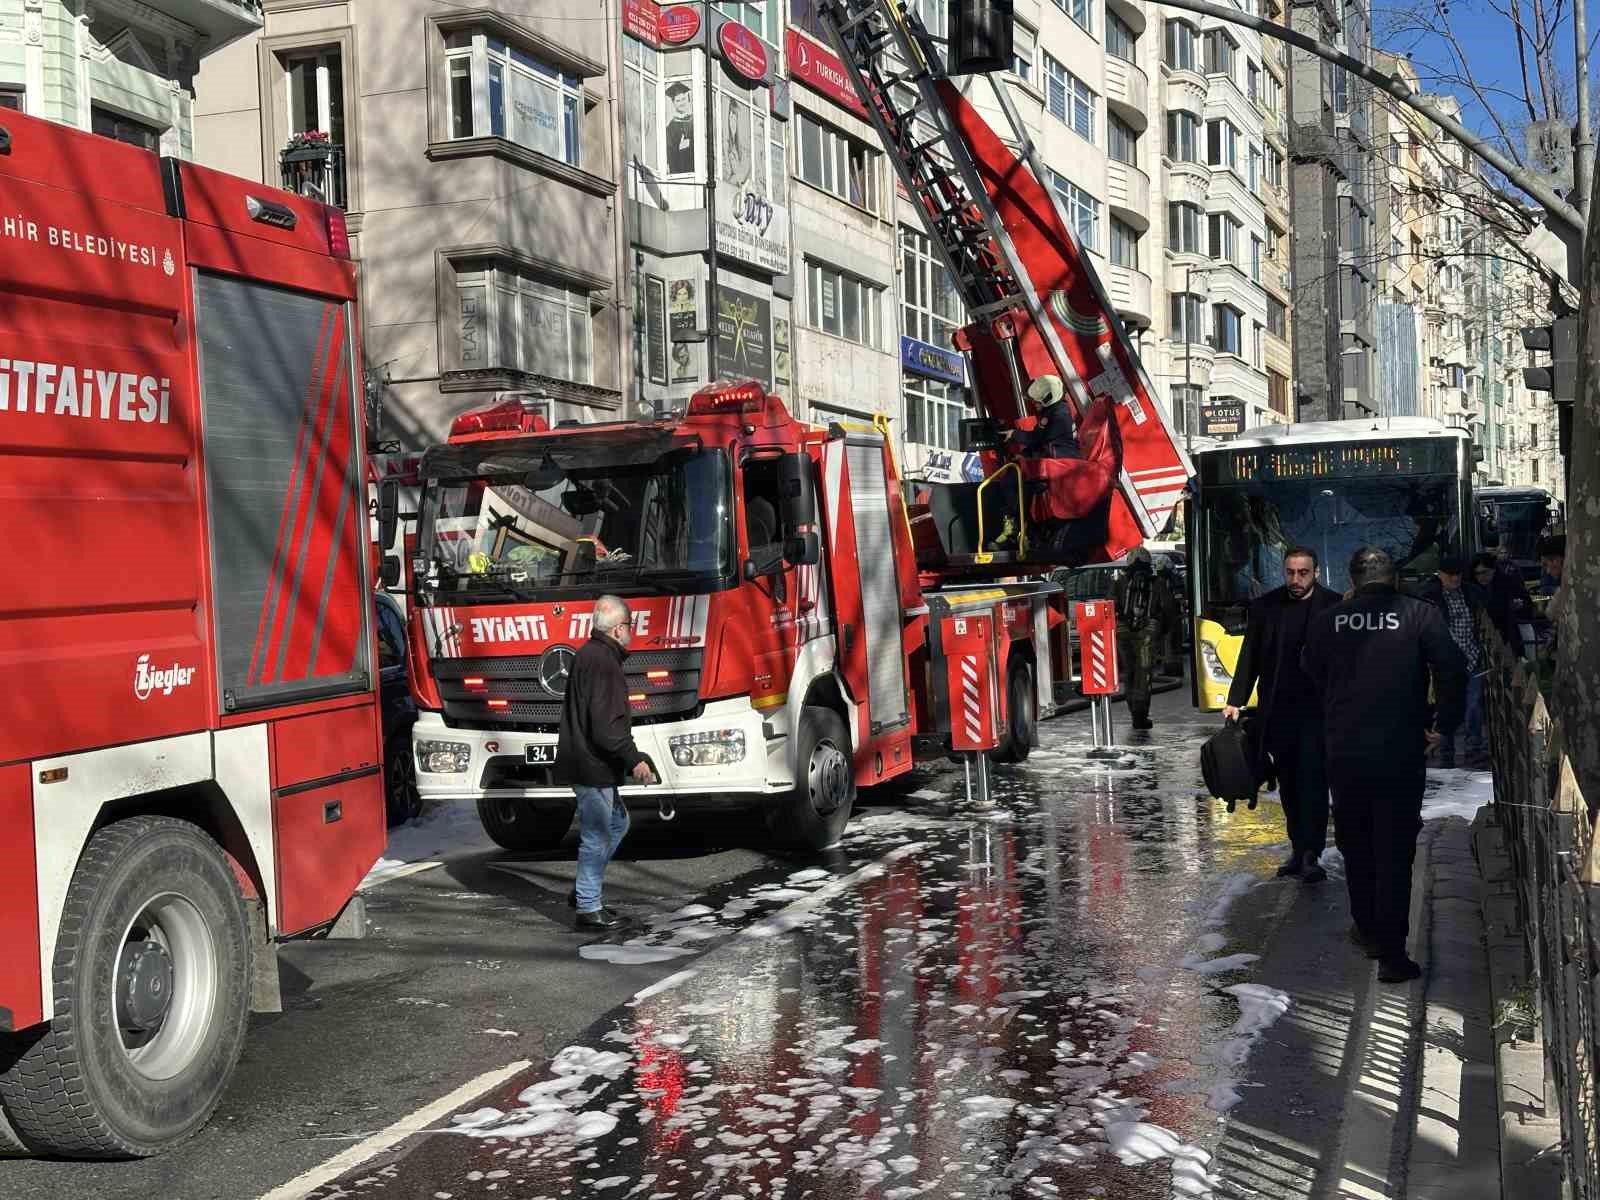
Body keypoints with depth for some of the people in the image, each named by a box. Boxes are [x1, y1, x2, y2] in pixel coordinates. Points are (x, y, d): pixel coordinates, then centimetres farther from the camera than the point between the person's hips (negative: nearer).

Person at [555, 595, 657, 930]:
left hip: (588, 763, 11)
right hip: (592, 767, -11)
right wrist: (634, 760, -22)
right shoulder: (602, 662, -20)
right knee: (597, 836, -2)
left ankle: (585, 889, 27)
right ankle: (588, 908, 6)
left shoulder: (589, 654, 14)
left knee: (617, 823, 22)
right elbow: (605, 725, -25)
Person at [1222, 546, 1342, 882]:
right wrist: (1235, 701, -2)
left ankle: (1310, 854, -5)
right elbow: (1249, 657, 5)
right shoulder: (1265, 607, 5)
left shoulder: (1333, 606, -4)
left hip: (1317, 709, -4)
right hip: (1278, 711, 4)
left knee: (1313, 780, -7)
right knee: (1289, 784, 10)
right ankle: (1299, 850, 19)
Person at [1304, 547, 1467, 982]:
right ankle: (1392, 952, 1)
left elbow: (1313, 679, 8)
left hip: (1343, 754, 2)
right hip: (1401, 754, -2)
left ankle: (1367, 929, 32)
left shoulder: (1327, 621, 0)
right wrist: (1444, 724, -4)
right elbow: (1452, 669, -13)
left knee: (1355, 847, 19)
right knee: (1395, 853, 2)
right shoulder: (1420, 615, -6)